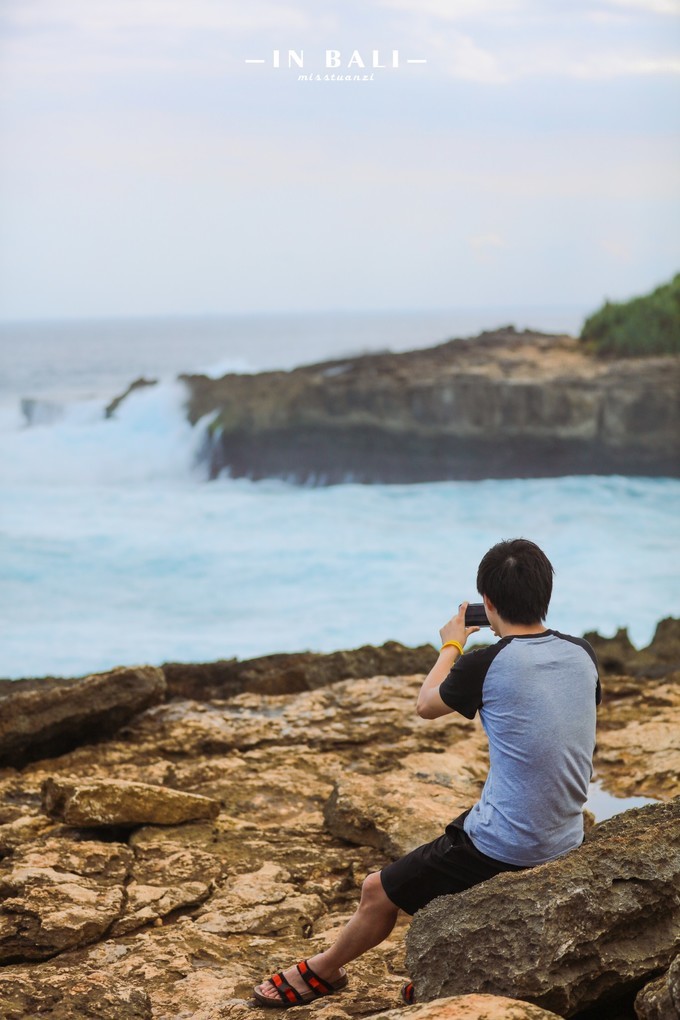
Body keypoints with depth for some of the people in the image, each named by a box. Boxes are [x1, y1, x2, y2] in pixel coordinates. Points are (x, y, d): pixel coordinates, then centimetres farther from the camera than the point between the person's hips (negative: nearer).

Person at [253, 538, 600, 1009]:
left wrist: (451, 646, 20)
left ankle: (324, 970, 35)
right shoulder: (583, 654, -2)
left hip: (504, 847, -7)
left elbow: (426, 704, 3)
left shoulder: (487, 664, -18)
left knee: (379, 890, 13)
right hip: (567, 842, 7)